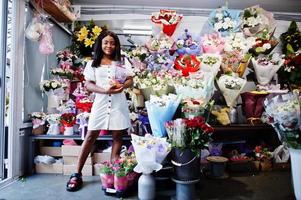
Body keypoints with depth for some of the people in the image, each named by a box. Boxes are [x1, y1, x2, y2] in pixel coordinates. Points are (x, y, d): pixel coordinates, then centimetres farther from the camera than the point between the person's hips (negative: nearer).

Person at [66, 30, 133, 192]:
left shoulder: (123, 61, 12)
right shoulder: (93, 63, 9)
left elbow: (130, 80, 10)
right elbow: (88, 84, 2)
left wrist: (123, 86, -13)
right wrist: (105, 90, -16)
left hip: (118, 102, 1)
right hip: (101, 102, -1)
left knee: (117, 135, 3)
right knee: (91, 135, 0)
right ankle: (77, 173, 9)